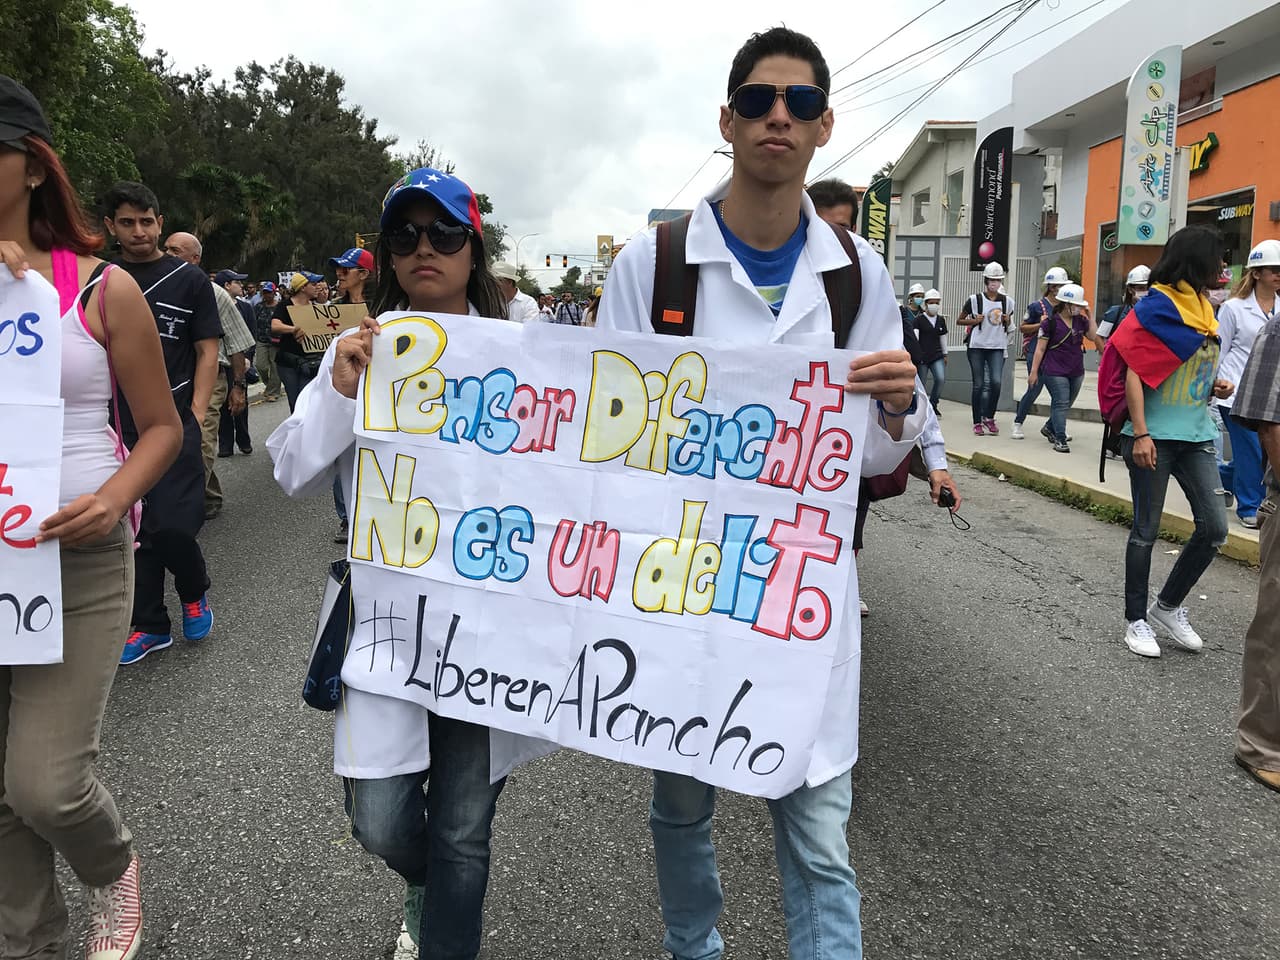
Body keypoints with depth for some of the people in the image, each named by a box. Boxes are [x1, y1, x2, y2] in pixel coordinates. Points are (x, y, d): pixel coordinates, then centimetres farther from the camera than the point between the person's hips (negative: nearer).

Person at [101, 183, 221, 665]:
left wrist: (195, 416, -8)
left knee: (173, 526, -12)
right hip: (119, 427, 3)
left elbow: (208, 353, 0)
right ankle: (149, 625, 19)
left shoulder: (189, 279, 3)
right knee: (134, 531, 7)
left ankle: (195, 593, 18)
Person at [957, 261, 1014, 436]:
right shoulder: (975, 300, 0)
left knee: (996, 382, -13)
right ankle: (977, 423, 9)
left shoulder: (1007, 301, 8)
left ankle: (989, 417, 7)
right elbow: (959, 320, 8)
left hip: (997, 347, 2)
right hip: (977, 346, -2)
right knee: (979, 385, 0)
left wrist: (1007, 321, -1)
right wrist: (974, 321, -9)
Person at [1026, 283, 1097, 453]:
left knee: (1066, 404, 16)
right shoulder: (1050, 322, -8)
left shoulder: (1080, 320, 8)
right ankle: (1060, 440, -6)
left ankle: (1049, 428, 37)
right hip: (1055, 371, -6)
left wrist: (1089, 315, -4)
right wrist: (1033, 371, -10)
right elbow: (1040, 348, -8)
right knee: (1061, 403, -10)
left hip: (1076, 372, 6)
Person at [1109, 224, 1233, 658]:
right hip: (1154, 437, -7)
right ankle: (1136, 619, 16)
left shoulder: (1203, 309, 14)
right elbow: (1134, 374, -13)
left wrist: (1214, 388, 4)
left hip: (1195, 435, 7)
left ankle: (1168, 606, 20)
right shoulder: (1156, 308, -9)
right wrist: (1139, 434, -20)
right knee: (1146, 531, 3)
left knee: (1214, 527, 2)